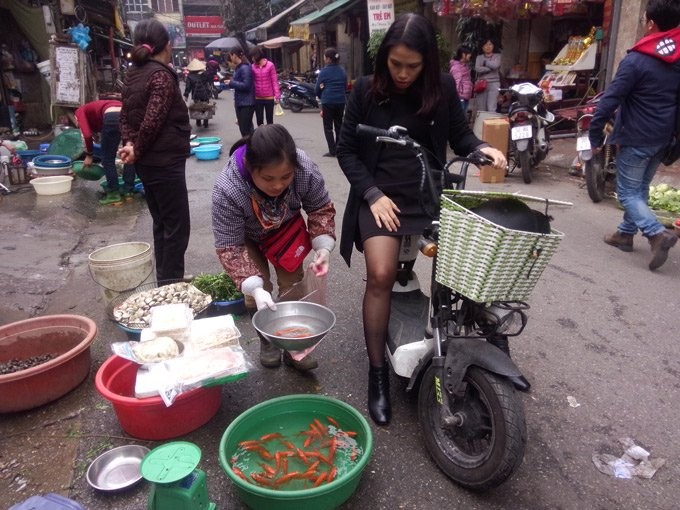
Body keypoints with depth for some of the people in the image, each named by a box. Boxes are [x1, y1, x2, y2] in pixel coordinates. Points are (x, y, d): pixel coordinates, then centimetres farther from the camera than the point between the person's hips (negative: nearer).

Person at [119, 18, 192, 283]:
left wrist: (130, 144, -3)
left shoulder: (134, 74, 12)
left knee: (162, 223, 17)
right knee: (176, 227, -1)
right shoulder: (161, 75, -14)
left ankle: (164, 281, 27)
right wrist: (137, 151, -10)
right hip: (165, 162, -9)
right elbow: (152, 121, -22)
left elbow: (126, 115, 11)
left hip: (148, 162, 9)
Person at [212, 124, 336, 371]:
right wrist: (254, 288, -42)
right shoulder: (227, 191, -41)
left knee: (293, 284, -3)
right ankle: (267, 339, 18)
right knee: (259, 292, -8)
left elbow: (321, 208, -16)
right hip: (248, 237, -1)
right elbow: (229, 247, -32)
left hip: (286, 229, 2)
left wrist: (323, 246, -31)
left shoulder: (306, 170, -36)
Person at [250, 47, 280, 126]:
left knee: (270, 121, 9)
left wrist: (277, 95, -11)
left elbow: (274, 81, -6)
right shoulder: (253, 67, 0)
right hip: (257, 98, 2)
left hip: (269, 98, -2)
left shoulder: (270, 65, -7)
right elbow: (251, 82, 3)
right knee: (259, 121, 8)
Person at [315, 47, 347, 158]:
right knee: (339, 126, 13)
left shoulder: (323, 72, -8)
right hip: (341, 101, 5)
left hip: (327, 102, -4)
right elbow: (345, 87, 14)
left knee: (328, 127, 4)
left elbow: (317, 90, -3)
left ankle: (332, 151, -2)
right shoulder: (342, 71, 6)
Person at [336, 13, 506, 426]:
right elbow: (347, 149, 3)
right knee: (381, 276, -19)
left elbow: (459, 133, 13)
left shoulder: (443, 87, 3)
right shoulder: (366, 90, 1)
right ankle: (378, 371, -2)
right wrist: (373, 194, -8)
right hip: (380, 195, -2)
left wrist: (481, 148, -10)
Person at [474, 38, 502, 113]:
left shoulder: (497, 56, 9)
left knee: (491, 109, -13)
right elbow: (477, 69, -7)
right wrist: (490, 68, -9)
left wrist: (485, 62, 0)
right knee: (481, 109, 3)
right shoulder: (479, 57, 12)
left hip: (494, 84, -2)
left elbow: (495, 65, -11)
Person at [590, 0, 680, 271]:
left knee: (627, 192, 2)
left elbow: (610, 99, -20)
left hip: (636, 138, -7)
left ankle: (658, 234, -13)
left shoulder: (637, 60, -17)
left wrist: (595, 135, -13)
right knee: (640, 188, 18)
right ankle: (625, 233, 26)